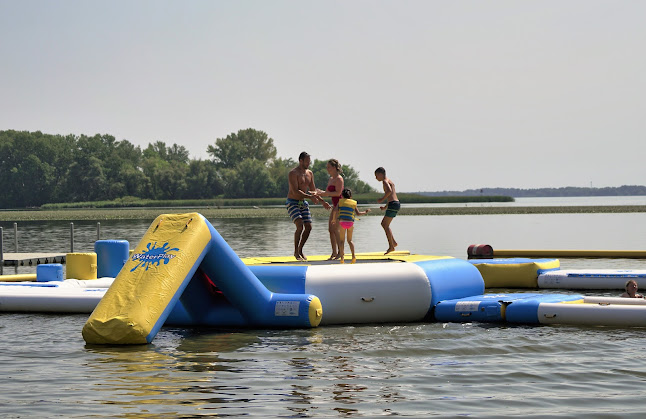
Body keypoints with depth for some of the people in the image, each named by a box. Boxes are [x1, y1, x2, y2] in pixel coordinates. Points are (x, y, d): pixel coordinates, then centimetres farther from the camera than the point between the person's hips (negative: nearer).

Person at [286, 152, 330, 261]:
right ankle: (296, 252, -11)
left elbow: (313, 190, 19)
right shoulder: (293, 173, -15)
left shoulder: (310, 173, 10)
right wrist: (310, 197, -27)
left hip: (303, 203, 8)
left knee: (308, 227, 0)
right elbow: (295, 191, -23)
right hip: (292, 203, -8)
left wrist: (322, 201, 11)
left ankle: (300, 251, 14)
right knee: (300, 226, -22)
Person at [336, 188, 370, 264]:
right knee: (350, 240, 17)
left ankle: (342, 257, -8)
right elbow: (358, 213, 16)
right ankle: (353, 255, 3)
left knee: (341, 240, 4)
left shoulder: (340, 201, 9)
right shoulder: (353, 203, 14)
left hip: (342, 221, -2)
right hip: (350, 223, 2)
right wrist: (365, 212, 34)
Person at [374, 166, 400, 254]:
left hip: (393, 204, -10)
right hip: (396, 203, 10)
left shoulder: (385, 181, -7)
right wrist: (385, 207, 29)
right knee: (383, 223, 17)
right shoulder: (390, 181, 23)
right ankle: (393, 242, 11)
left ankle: (391, 246, -4)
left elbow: (389, 191, -28)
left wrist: (382, 199, -16)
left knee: (386, 225, -4)